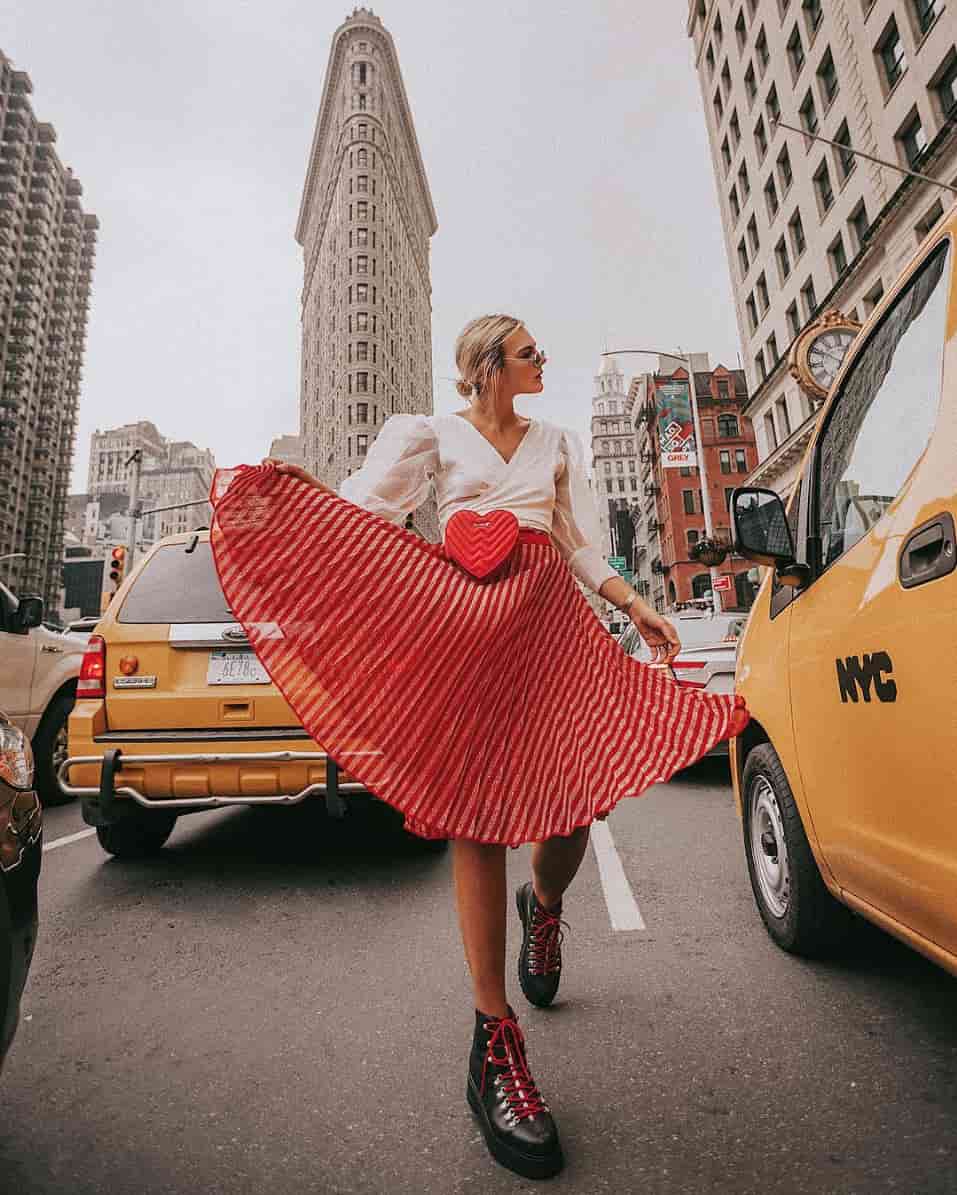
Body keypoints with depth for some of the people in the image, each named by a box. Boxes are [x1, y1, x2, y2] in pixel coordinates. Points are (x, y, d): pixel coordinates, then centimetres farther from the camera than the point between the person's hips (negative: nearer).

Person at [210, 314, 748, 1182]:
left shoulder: (557, 443, 23)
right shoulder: (433, 436, 12)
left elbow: (582, 541, 18)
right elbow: (366, 506, -1)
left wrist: (635, 605, 8)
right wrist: (284, 487, -16)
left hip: (549, 615, 4)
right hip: (462, 612, -3)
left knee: (572, 806, -5)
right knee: (478, 812, -6)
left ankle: (544, 905, 32)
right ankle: (495, 1037, 5)